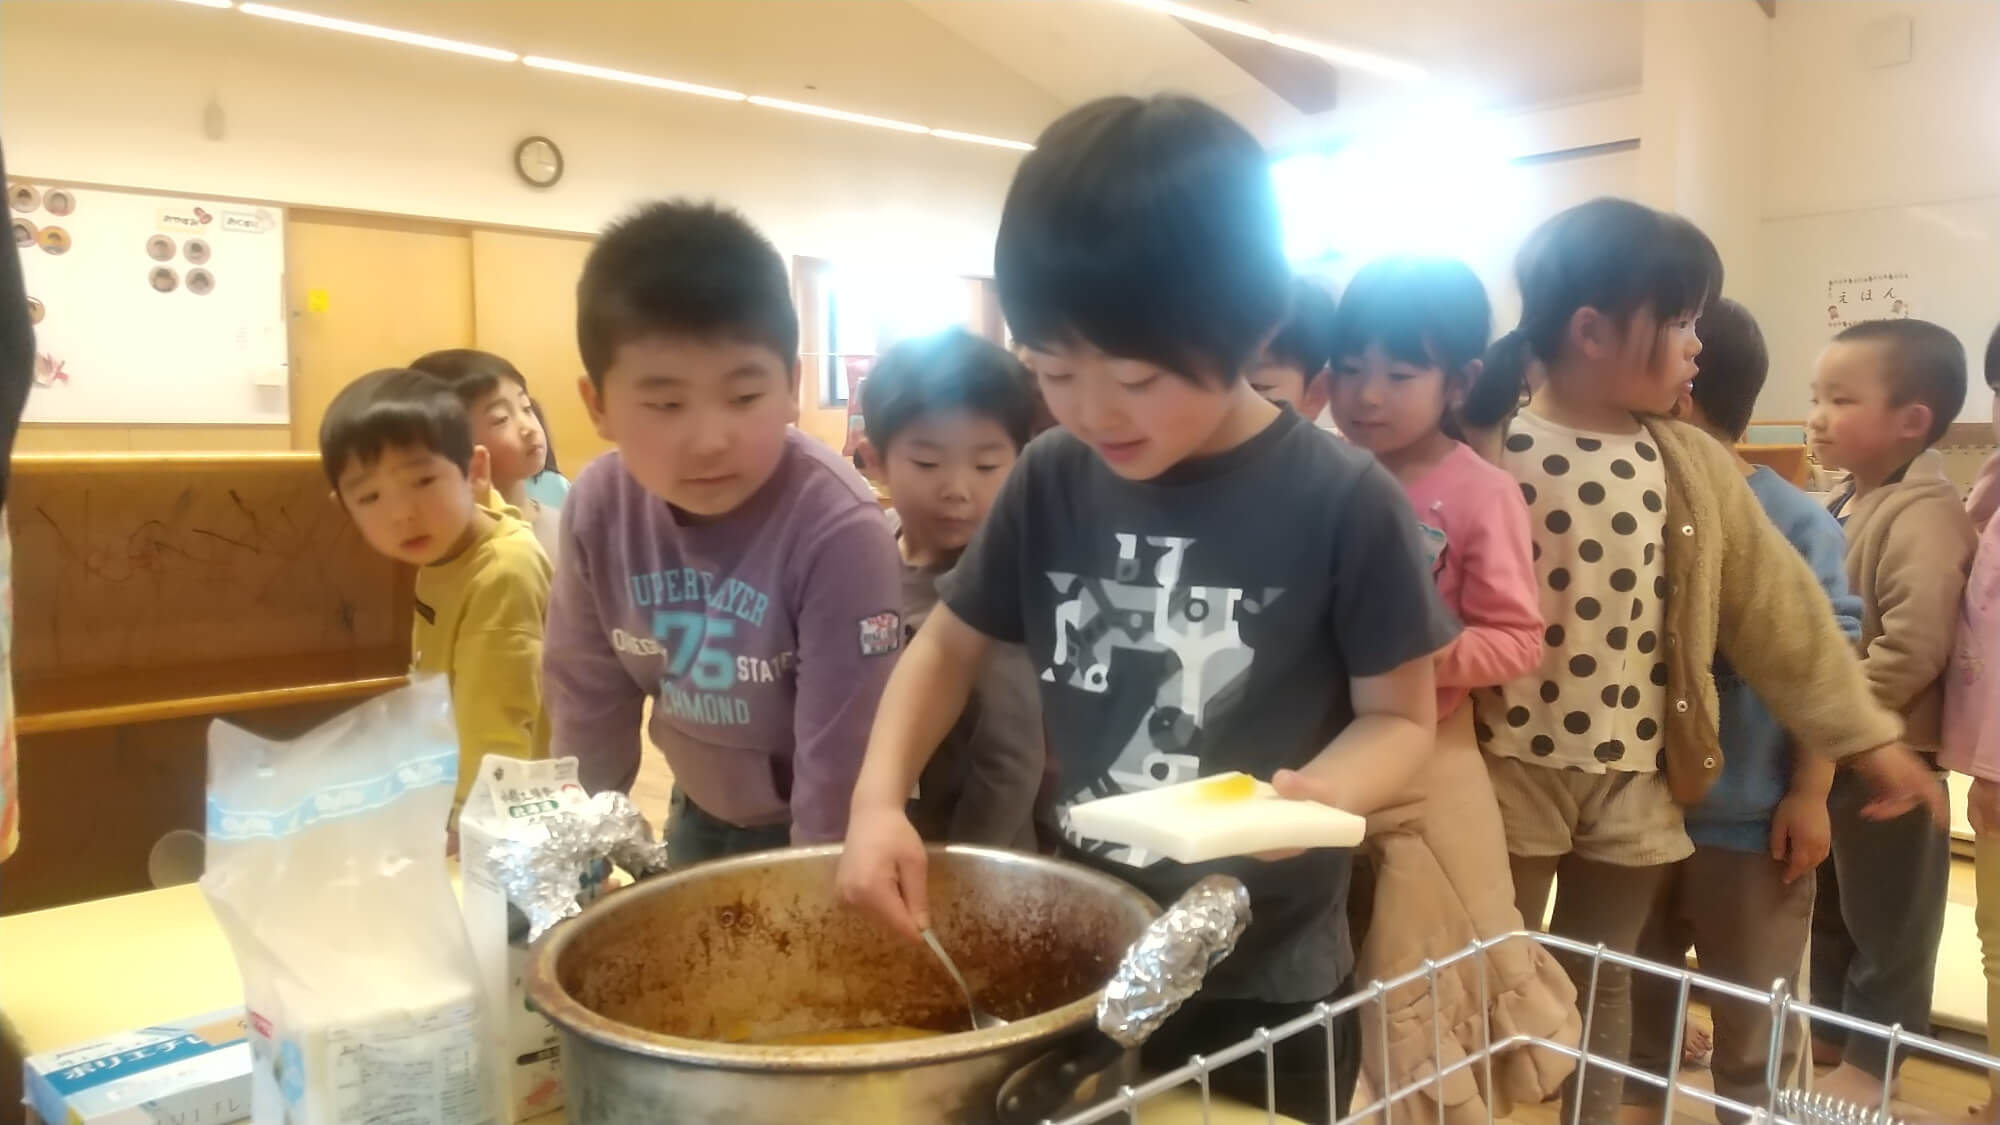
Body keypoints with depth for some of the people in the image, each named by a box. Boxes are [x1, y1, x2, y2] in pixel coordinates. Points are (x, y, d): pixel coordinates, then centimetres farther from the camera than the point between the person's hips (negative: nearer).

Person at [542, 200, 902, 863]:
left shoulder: (840, 531, -31)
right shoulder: (597, 507, -15)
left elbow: (841, 763, -25)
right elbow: (588, 699, -3)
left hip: (815, 835, -5)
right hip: (701, 815, 5)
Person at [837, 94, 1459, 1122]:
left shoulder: (1341, 501, -17)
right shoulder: (1051, 481, -6)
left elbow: (1401, 714, -7)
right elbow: (950, 644, 6)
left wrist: (1321, 791, -28)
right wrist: (879, 798, -9)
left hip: (1265, 980, -3)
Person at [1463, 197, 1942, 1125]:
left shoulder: (1696, 469, 4)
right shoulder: (1491, 451, -11)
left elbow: (1776, 606, 8)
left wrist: (1865, 733, 9)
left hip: (1637, 783, 5)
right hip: (1508, 770, -4)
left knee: (1602, 987, 18)